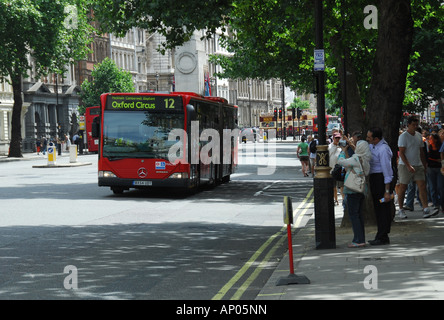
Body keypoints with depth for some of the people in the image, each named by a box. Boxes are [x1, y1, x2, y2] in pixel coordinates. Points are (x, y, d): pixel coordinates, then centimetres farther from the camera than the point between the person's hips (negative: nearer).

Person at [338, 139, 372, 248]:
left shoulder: (356, 159, -16)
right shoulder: (365, 160, 9)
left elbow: (340, 161, -8)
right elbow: (349, 162, 18)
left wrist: (343, 151, 6)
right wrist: (346, 151, 18)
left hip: (353, 190, -8)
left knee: (353, 214, -5)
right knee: (358, 214, 14)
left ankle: (358, 240, -8)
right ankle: (361, 239, 16)